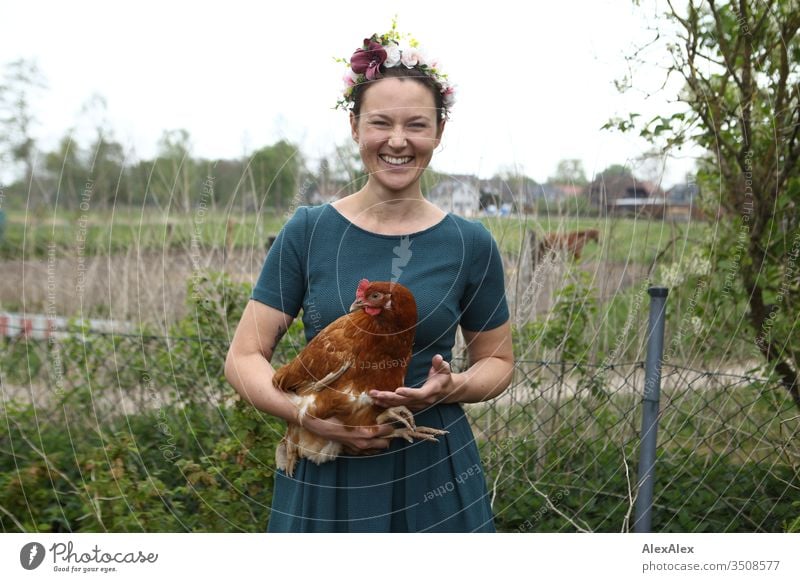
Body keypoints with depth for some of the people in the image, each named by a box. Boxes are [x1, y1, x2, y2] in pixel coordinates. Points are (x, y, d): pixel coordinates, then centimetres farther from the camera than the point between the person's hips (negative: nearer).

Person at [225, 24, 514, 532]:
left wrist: (448, 388, -13)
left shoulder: (471, 244, -3)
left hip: (435, 478, 1)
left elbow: (497, 361, 8)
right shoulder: (308, 232, -5)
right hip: (325, 479, 0)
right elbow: (244, 358, -4)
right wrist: (315, 416, -20)